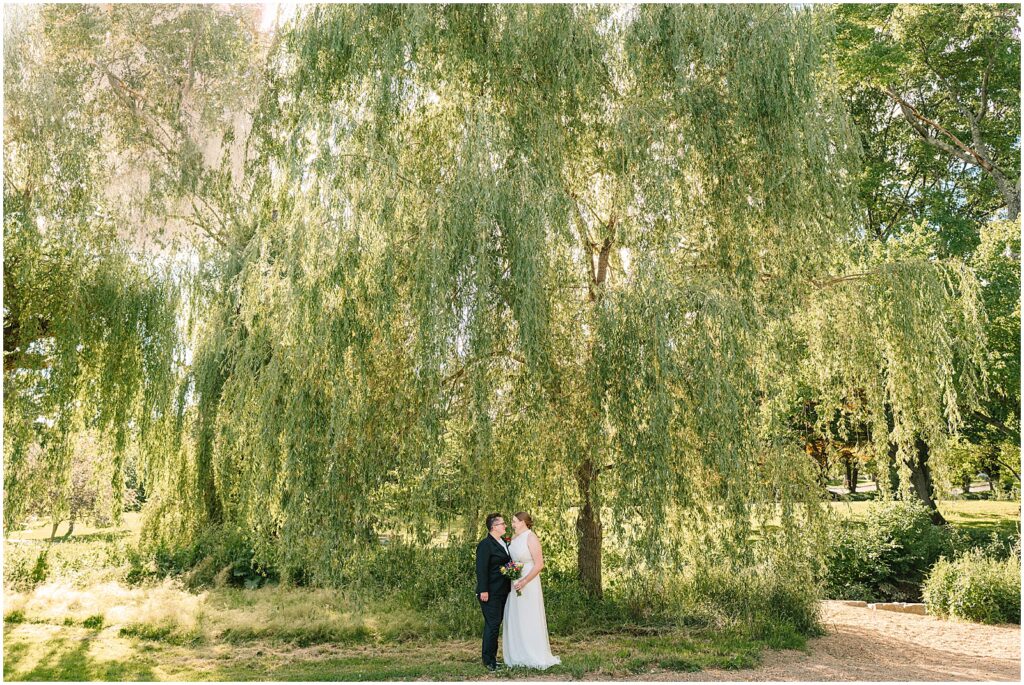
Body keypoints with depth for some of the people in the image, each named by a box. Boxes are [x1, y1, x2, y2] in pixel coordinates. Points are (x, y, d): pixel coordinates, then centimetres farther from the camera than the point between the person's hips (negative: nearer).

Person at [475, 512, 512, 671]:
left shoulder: (503, 543, 12)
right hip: (491, 593, -9)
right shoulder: (485, 544, -15)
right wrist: (483, 590, -21)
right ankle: (488, 660, 5)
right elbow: (481, 569, -18)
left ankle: (492, 657, 24)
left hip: (503, 592, 9)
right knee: (492, 624, -5)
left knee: (496, 624, 14)